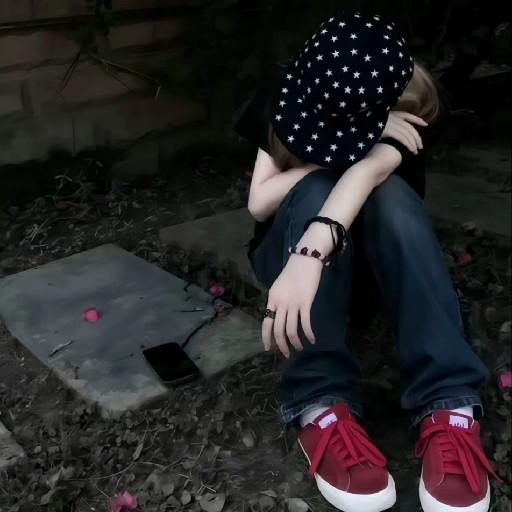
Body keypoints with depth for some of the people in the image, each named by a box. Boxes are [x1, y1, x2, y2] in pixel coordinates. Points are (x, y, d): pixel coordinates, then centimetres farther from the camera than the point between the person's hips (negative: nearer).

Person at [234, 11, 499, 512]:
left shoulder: (402, 107, -19)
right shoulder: (286, 98, -13)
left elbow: (371, 170, -40)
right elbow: (259, 202, -19)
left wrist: (313, 251, -58)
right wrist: (332, 153, -29)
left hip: (374, 260, 0)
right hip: (289, 256, 0)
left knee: (391, 195, -35)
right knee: (315, 191, -34)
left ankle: (449, 410, -42)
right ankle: (321, 408, -41)